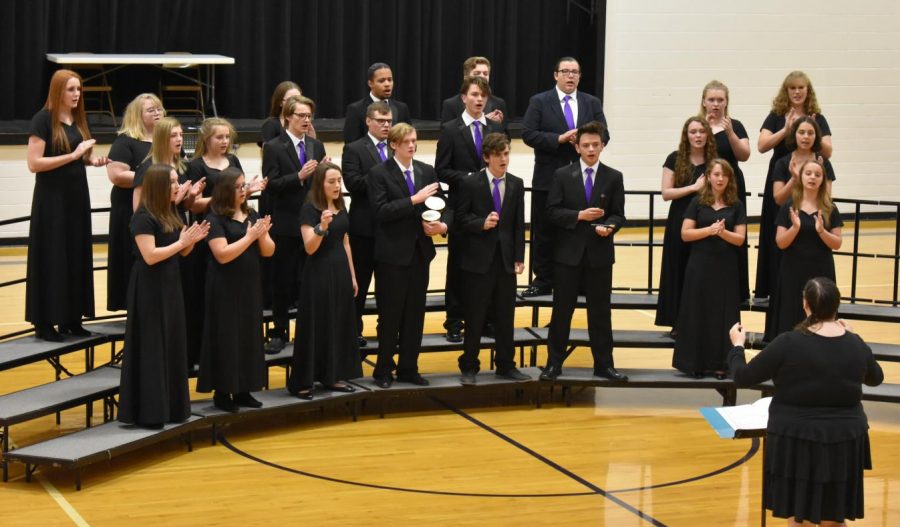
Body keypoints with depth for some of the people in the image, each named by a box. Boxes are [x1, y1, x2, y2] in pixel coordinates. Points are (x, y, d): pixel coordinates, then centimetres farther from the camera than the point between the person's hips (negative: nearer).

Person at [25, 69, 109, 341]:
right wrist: (73, 155, -21)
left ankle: (71, 318, 15)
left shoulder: (78, 119, 9)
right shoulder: (43, 119, -12)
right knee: (51, 258, -4)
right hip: (52, 199, -7)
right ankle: (45, 322, 1)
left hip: (77, 196, 7)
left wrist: (92, 160, -1)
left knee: (77, 256, 8)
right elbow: (34, 163, -18)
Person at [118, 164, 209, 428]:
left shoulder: (170, 214, 10)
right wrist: (181, 242, -18)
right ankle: (148, 411, 0)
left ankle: (171, 406, 19)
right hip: (150, 289, -9)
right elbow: (150, 256, -24)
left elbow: (181, 253, 16)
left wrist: (192, 240, -4)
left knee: (173, 345, 11)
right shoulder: (143, 218, -16)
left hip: (170, 285, 9)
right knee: (151, 349, -5)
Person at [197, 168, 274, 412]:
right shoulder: (215, 218, -10)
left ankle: (243, 390, 17)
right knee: (227, 337, -2)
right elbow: (222, 255, -20)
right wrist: (249, 236, -18)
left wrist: (262, 235, -13)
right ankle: (222, 392, 6)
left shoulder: (252, 215, 9)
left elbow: (268, 251, 7)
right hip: (226, 288, -6)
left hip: (250, 285, 6)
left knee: (249, 335, 8)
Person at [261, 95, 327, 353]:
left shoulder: (317, 146, 9)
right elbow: (271, 185, -13)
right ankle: (280, 333, 15)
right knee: (283, 282, 5)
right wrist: (299, 176, -24)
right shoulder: (274, 147, -5)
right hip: (286, 225, -4)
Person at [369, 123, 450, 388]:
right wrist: (414, 200, -24)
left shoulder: (427, 171, 9)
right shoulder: (379, 173, -7)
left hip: (420, 252, 5)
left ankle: (408, 368, 19)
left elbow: (444, 205, 10)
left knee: (415, 315, 10)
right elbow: (382, 211, -17)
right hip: (392, 254, -5)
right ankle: (384, 370, 12)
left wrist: (443, 224, -10)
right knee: (390, 316, 1)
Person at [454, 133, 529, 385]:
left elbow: (519, 224, 8)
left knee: (505, 316, 8)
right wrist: (482, 224, -20)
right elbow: (461, 217, -3)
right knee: (475, 317, 1)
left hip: (506, 259, 4)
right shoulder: (470, 183, -4)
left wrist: (519, 258, 4)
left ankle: (506, 366, 18)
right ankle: (469, 367, 11)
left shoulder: (516, 184, 8)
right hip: (478, 258, -3)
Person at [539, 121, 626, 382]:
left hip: (600, 254, 1)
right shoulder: (562, 175, 2)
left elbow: (618, 214, 3)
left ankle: (604, 364, 13)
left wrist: (609, 226, -18)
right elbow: (552, 212, -3)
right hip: (568, 252, -1)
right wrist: (579, 215, -16)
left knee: (600, 311, 6)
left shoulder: (613, 177, 4)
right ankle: (554, 363, 12)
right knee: (561, 311, 4)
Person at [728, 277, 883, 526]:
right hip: (843, 444, 3)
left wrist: (737, 346, 11)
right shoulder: (856, 345, -5)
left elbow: (743, 377, -9)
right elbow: (876, 378, 17)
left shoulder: (789, 344, -17)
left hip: (796, 442, -3)